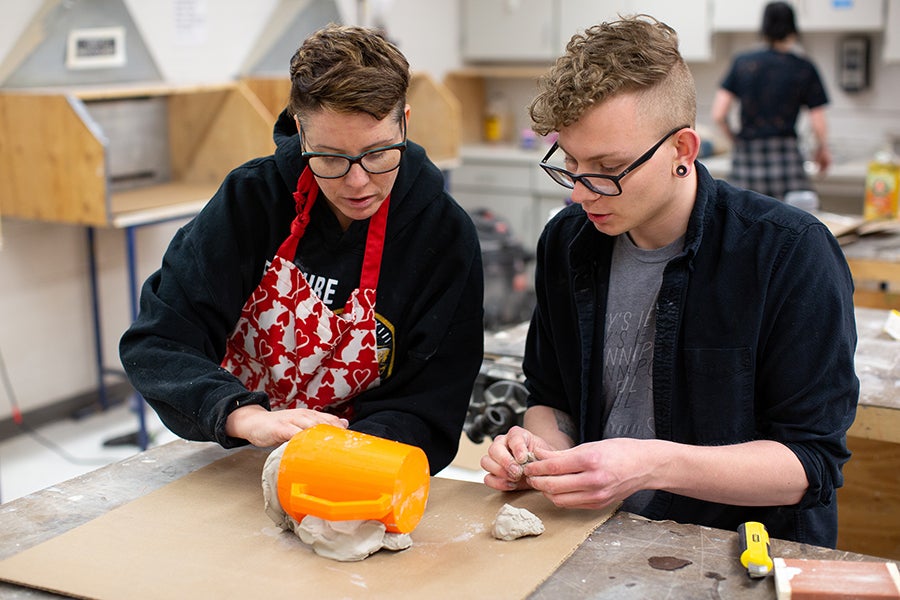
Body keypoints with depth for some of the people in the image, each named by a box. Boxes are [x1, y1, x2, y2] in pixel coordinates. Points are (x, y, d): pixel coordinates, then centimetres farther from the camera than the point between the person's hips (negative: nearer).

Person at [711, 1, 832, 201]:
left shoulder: (742, 62, 6)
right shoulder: (804, 68, 2)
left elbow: (718, 114, 1)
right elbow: (818, 124, -1)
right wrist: (823, 150, 19)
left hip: (745, 155, 3)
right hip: (785, 155, -3)